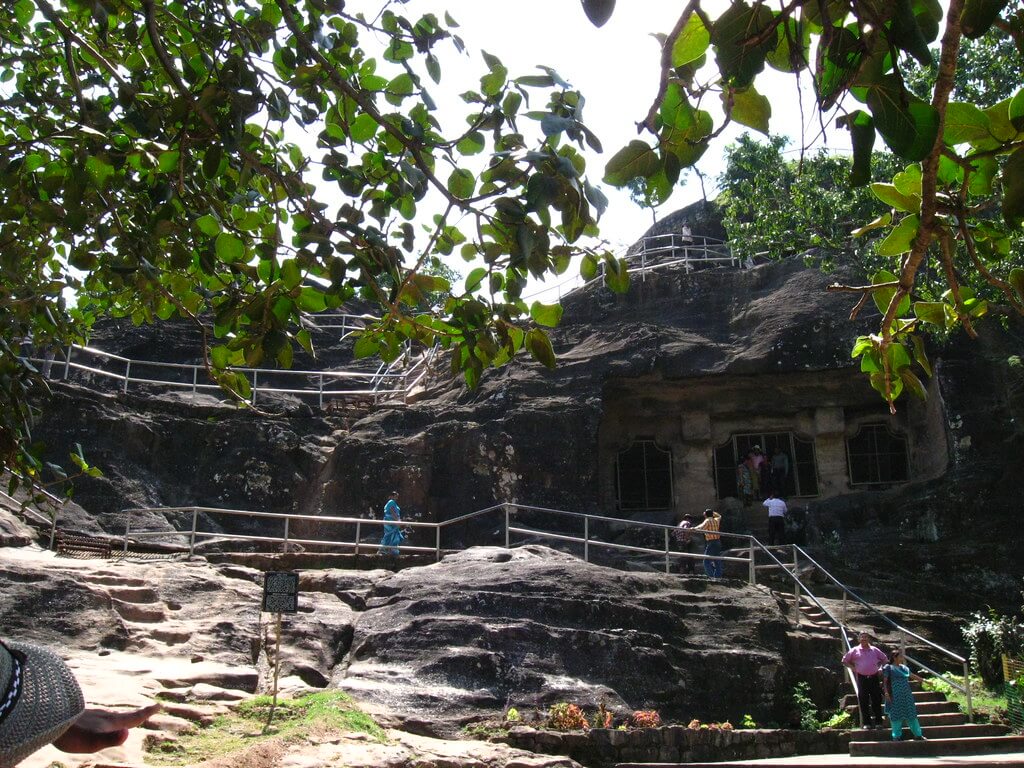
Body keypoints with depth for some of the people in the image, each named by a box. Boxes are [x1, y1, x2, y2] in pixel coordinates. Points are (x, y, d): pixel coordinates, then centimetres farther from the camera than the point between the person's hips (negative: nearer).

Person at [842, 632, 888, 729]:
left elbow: (885, 659, 20)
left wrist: (879, 667, 9)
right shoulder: (855, 651, 4)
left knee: (876, 700, 2)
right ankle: (867, 723, 7)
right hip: (862, 678, -1)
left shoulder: (874, 650, 8)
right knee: (864, 701, 1)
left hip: (874, 677, 1)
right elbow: (845, 660, 12)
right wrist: (853, 668, 3)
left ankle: (878, 722, 11)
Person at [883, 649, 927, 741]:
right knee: (896, 715, 0)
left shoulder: (904, 667, 13)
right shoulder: (888, 668, -4)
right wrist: (886, 693, -16)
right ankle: (896, 736, 10)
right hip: (895, 695, -5)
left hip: (906, 695, 5)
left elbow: (913, 676, 22)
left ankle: (918, 734, 15)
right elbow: (885, 681, -6)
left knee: (911, 713, 8)